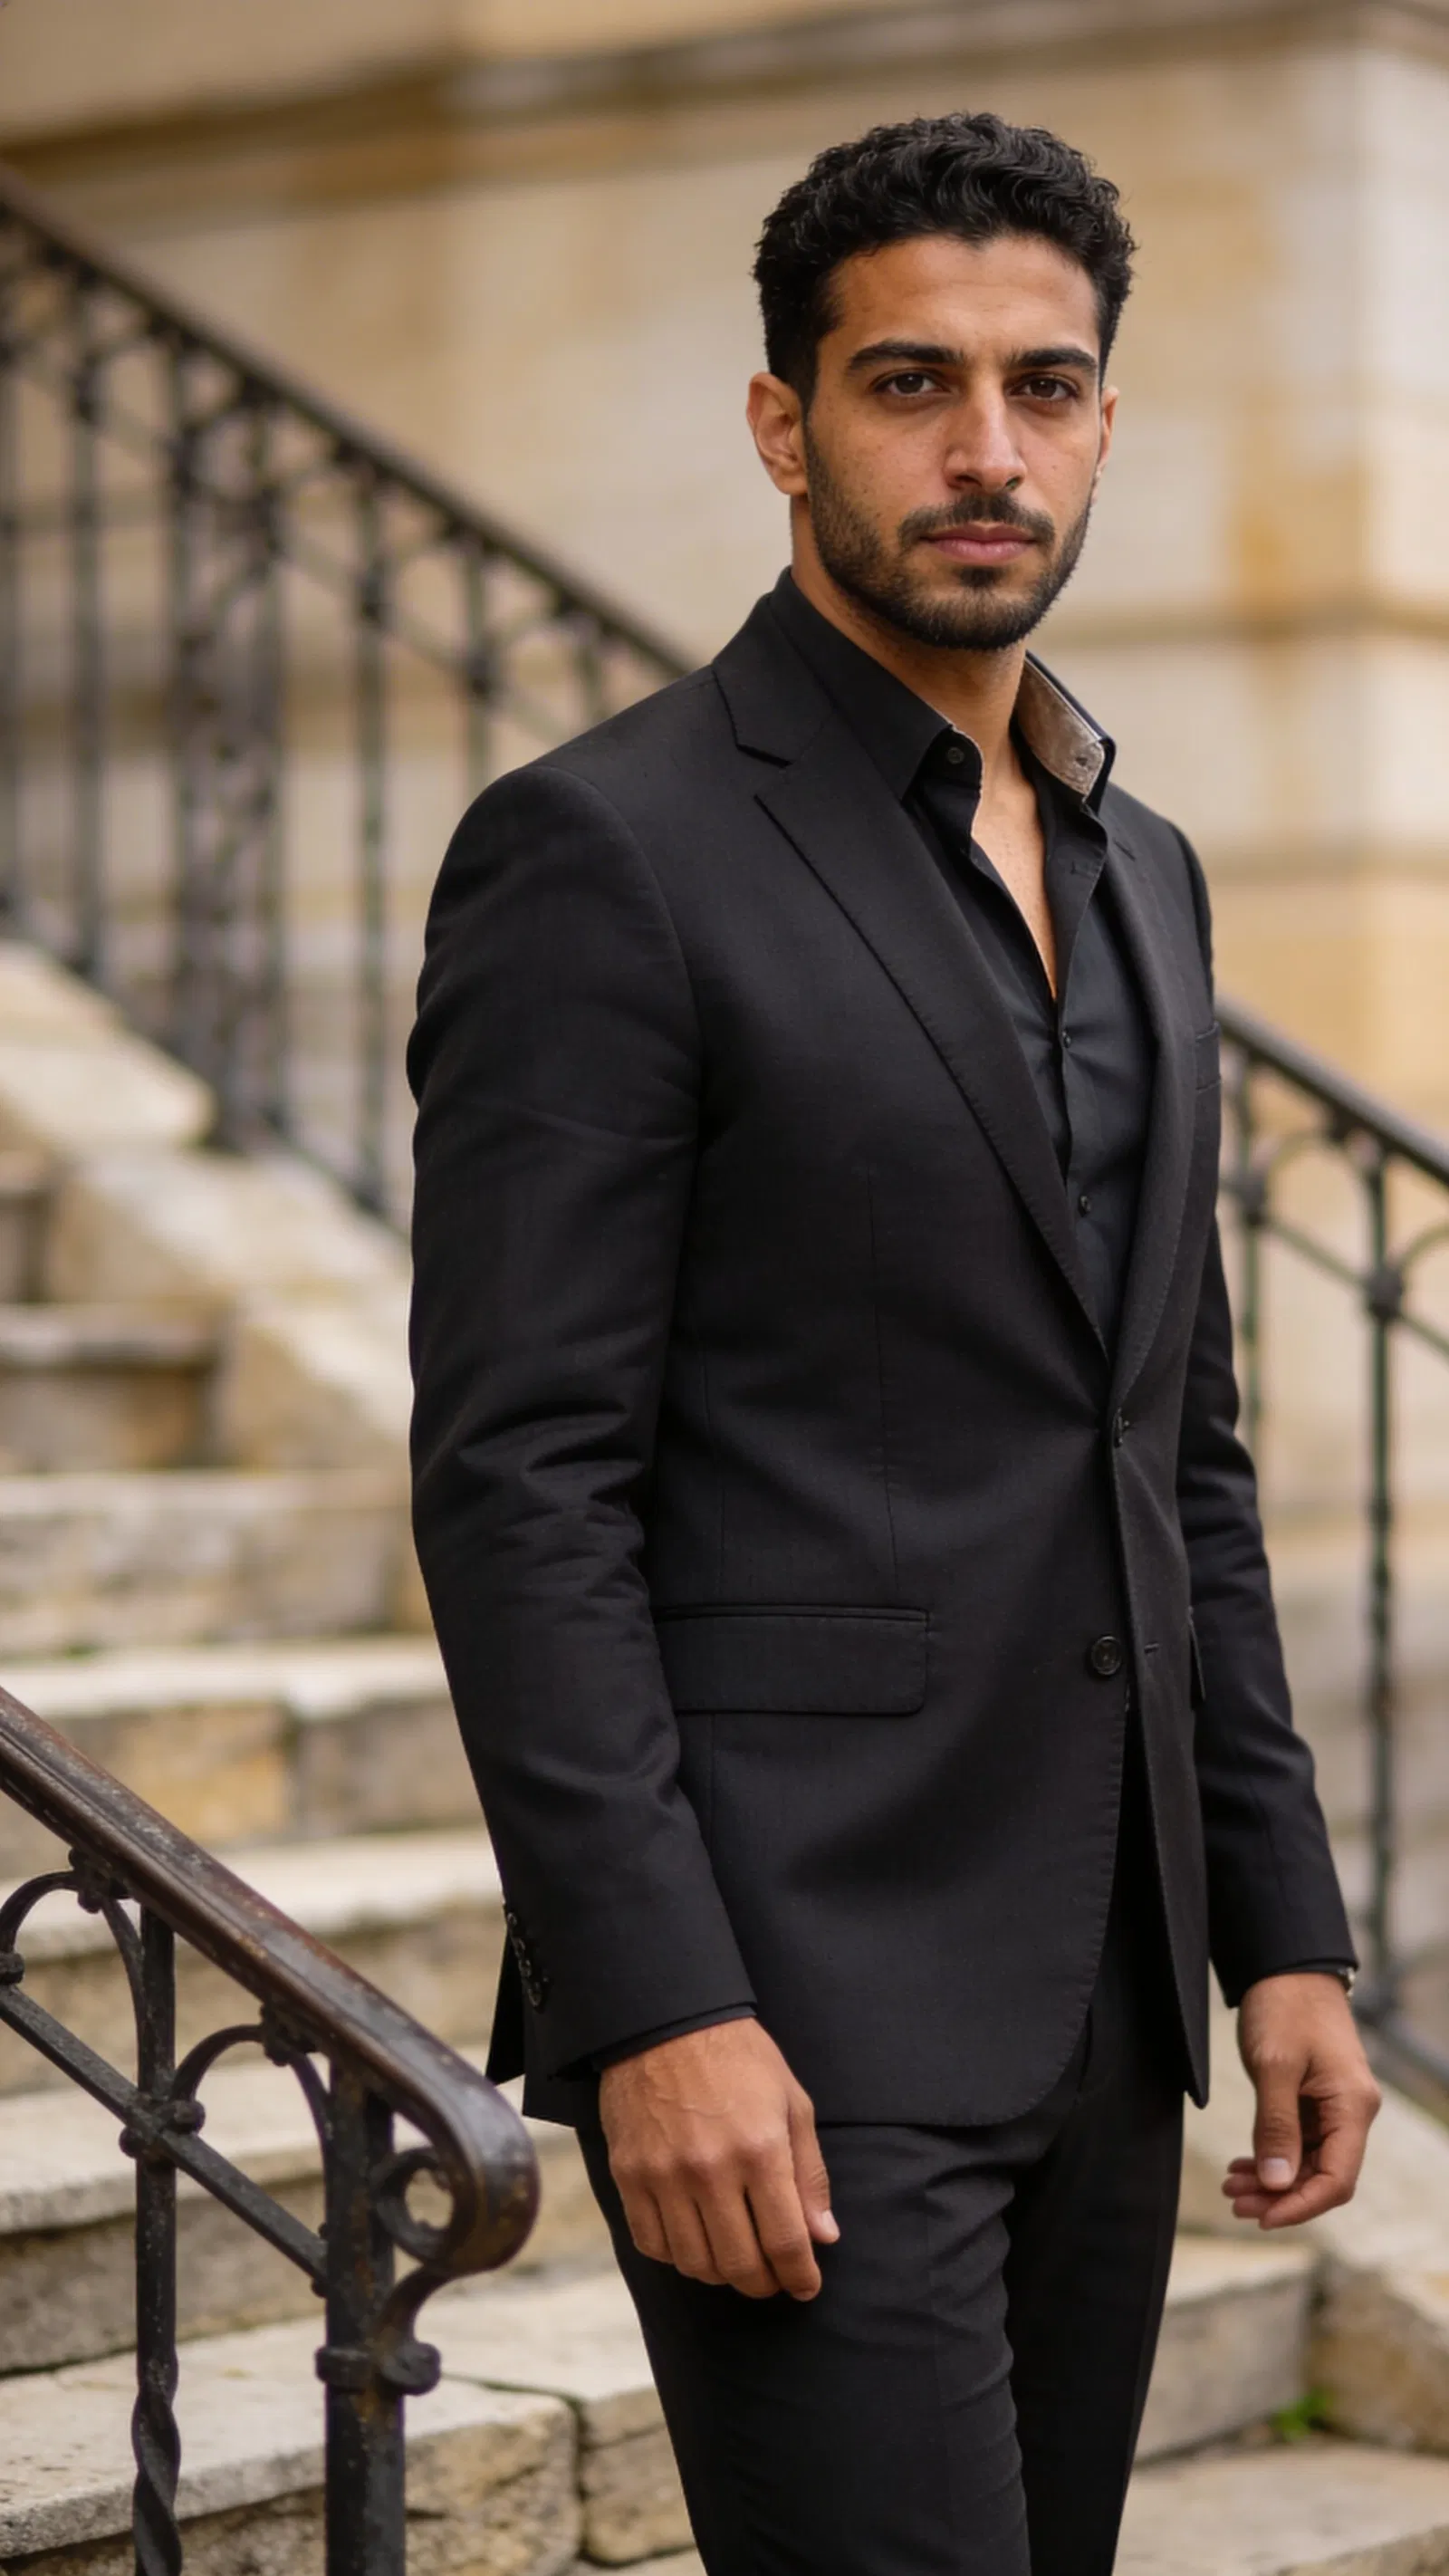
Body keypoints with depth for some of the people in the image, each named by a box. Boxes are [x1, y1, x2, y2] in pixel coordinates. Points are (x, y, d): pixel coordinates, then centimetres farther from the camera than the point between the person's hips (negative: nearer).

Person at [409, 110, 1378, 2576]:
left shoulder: (1138, 871, 16)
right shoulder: (605, 853, -8)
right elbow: (520, 1481, -13)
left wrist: (1280, 1926, 13)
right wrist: (654, 2011, -19)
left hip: (1100, 1999, 8)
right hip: (789, 2001, -7)